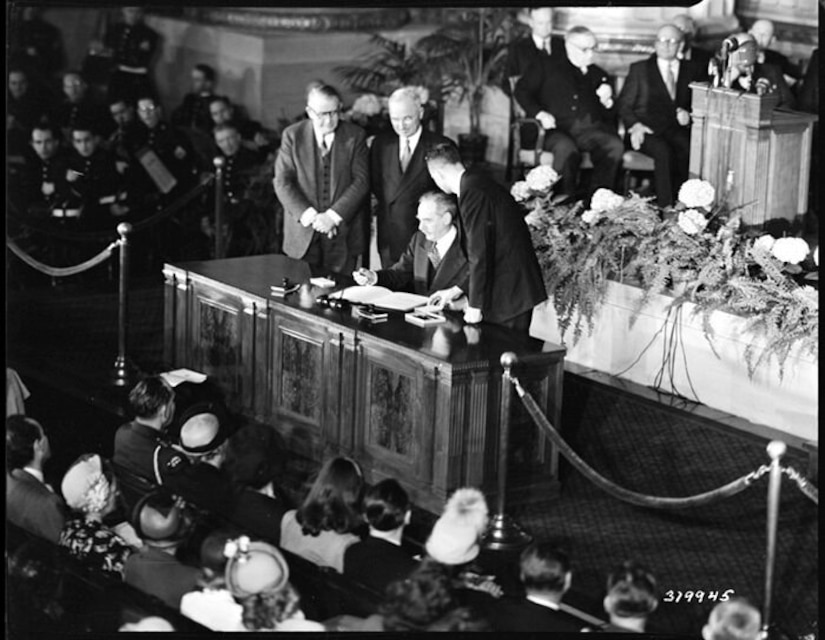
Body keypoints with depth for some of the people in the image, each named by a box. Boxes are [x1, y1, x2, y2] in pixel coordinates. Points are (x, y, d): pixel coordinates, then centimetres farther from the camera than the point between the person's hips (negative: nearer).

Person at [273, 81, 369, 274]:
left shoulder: (355, 136, 1)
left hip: (343, 232, 0)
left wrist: (333, 216, -14)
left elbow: (361, 180, -4)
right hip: (303, 231, 0)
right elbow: (282, 182, -3)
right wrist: (309, 216, -15)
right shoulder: (292, 135, 1)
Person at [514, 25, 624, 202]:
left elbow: (610, 117, 24)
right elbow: (522, 90, 10)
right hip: (558, 129, -3)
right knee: (566, 148, -39)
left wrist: (607, 102, 1)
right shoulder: (548, 66, 19)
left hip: (590, 128, 3)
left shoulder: (599, 75, 26)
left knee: (615, 146, -30)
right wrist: (539, 113, -7)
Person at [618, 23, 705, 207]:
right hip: (648, 130, -2)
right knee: (663, 151, -36)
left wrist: (688, 115, -5)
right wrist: (635, 126, -11)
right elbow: (624, 105, 8)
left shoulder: (690, 70, 20)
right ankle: (665, 207, -34)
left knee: (688, 149, -34)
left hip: (677, 130, 2)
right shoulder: (639, 69, 13)